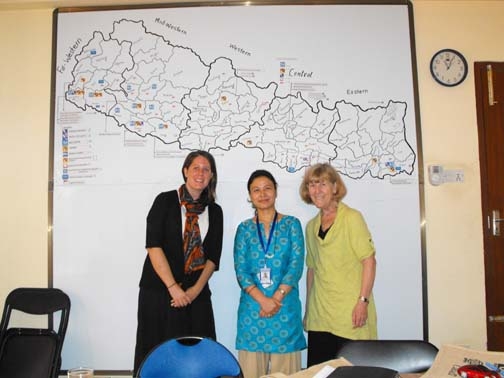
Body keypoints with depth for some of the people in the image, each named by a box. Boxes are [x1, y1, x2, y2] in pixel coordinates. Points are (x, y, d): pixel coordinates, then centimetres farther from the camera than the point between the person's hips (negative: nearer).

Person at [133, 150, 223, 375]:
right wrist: (173, 287, -14)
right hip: (160, 290, -2)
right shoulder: (165, 201, 0)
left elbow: (213, 257, 7)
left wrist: (196, 289, -7)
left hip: (196, 294, 3)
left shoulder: (215, 211, 10)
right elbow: (153, 246, -8)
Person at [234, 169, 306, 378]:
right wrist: (263, 300, -13)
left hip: (285, 306, -1)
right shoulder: (244, 228, 6)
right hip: (252, 307, 1)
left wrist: (276, 298, -13)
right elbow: (240, 270, -1)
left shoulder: (292, 224, 4)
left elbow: (296, 265, -4)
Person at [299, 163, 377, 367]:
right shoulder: (311, 226, 13)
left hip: (350, 313, -5)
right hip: (319, 316, 5)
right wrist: (308, 309, 16)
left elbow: (369, 261, -8)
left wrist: (363, 301, -15)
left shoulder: (351, 218, -4)